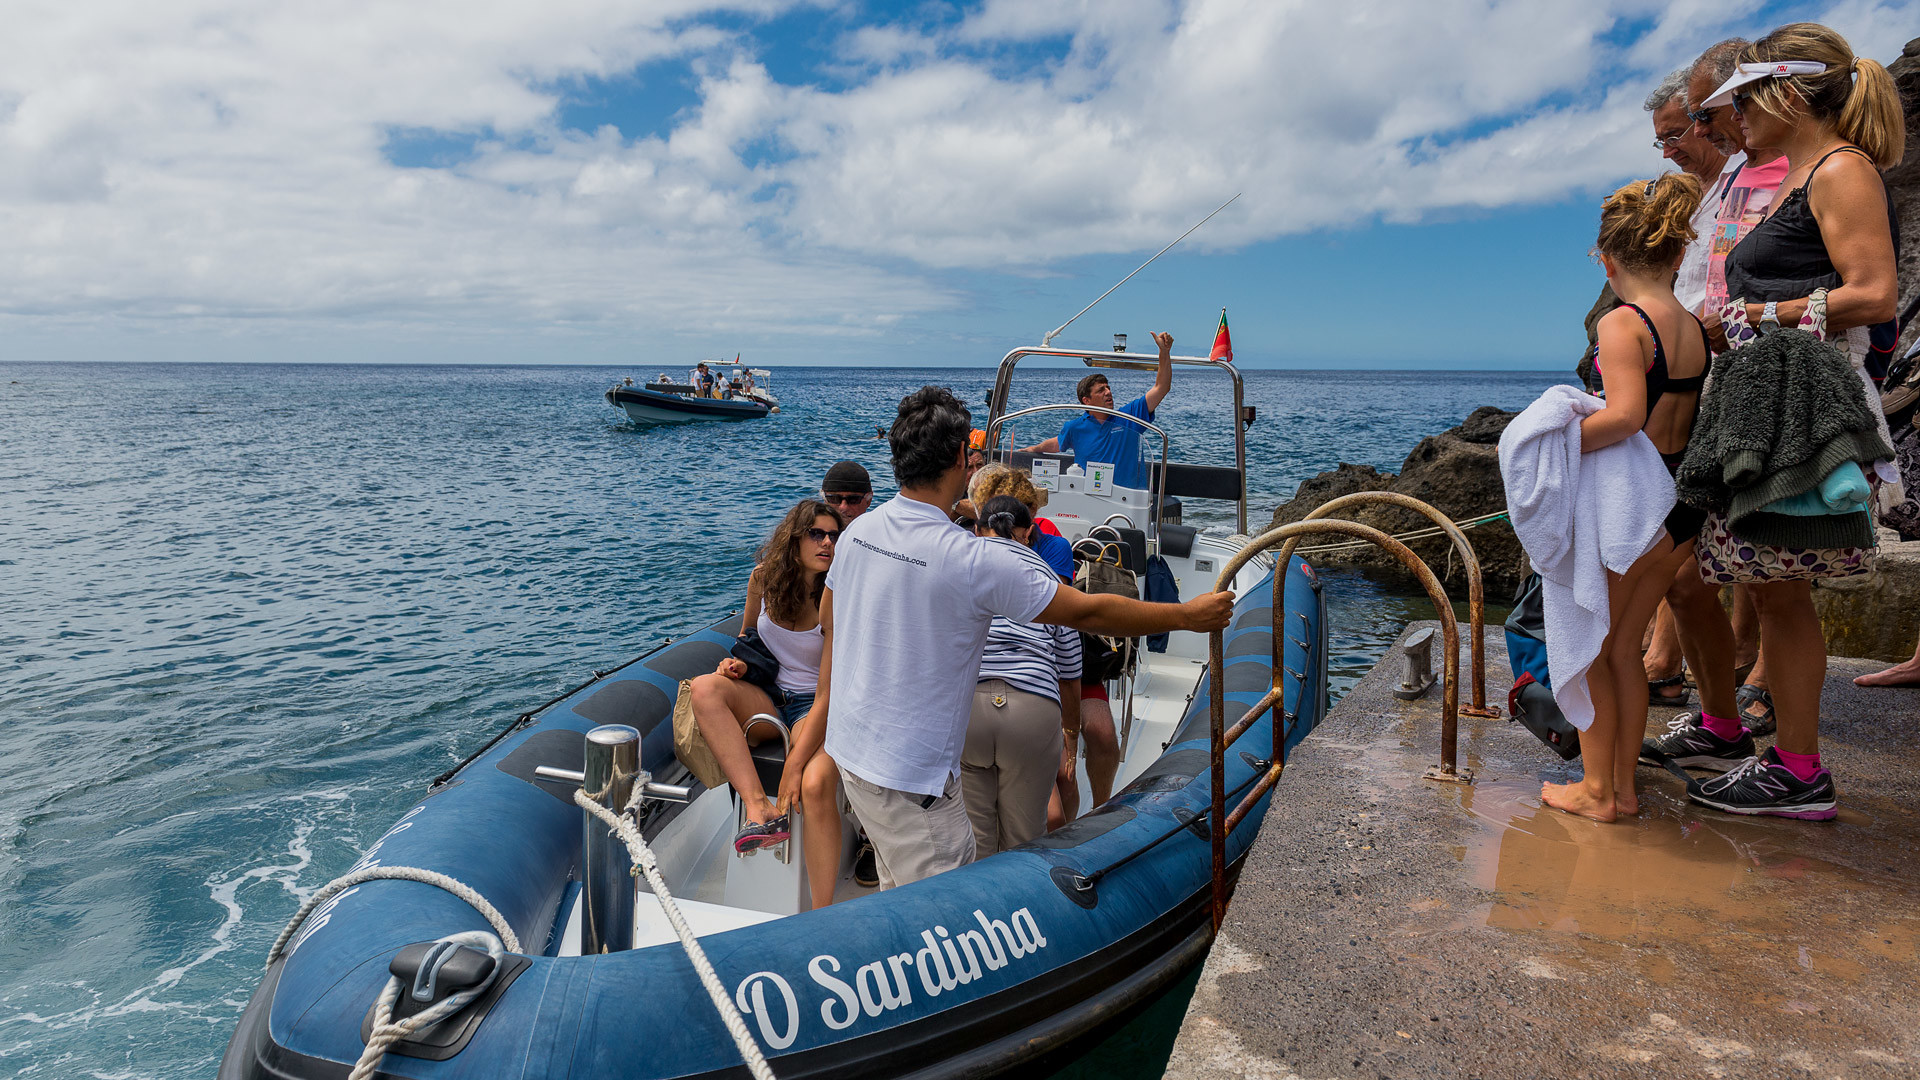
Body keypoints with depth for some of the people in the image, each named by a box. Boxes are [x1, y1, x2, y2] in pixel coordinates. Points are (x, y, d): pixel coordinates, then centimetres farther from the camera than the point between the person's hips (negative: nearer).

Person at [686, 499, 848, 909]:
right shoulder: (763, 578, 1)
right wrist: (737, 663, -1)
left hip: (817, 704, -4)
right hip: (767, 699, 5)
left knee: (816, 785, -34)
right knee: (705, 688, -27)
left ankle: (821, 913, -23)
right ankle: (759, 808, -35)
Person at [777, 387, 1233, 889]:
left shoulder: (857, 531, -1)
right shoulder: (976, 561, -24)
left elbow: (829, 619, 15)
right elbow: (1088, 612, -14)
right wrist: (1188, 614, -1)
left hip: (850, 747, 8)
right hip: (909, 775, -8)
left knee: (901, 890, 23)